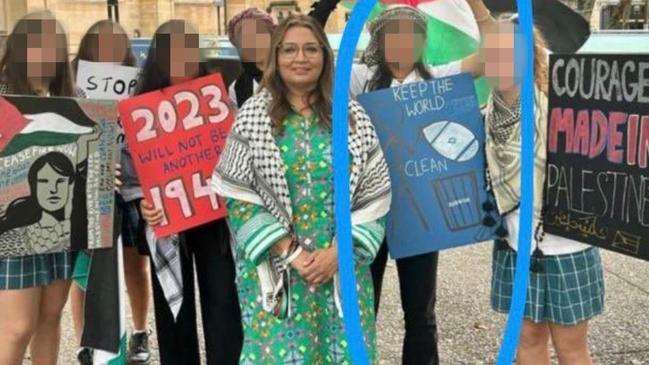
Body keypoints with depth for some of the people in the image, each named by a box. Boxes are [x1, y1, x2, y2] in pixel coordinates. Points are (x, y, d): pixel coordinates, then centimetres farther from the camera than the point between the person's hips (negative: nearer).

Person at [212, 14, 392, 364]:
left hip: (342, 265, 2)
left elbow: (376, 193, 2)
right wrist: (288, 252, -12)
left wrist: (339, 250, -9)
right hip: (274, 266, -1)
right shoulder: (253, 116, -1)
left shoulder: (354, 116, 3)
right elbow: (237, 196, -5)